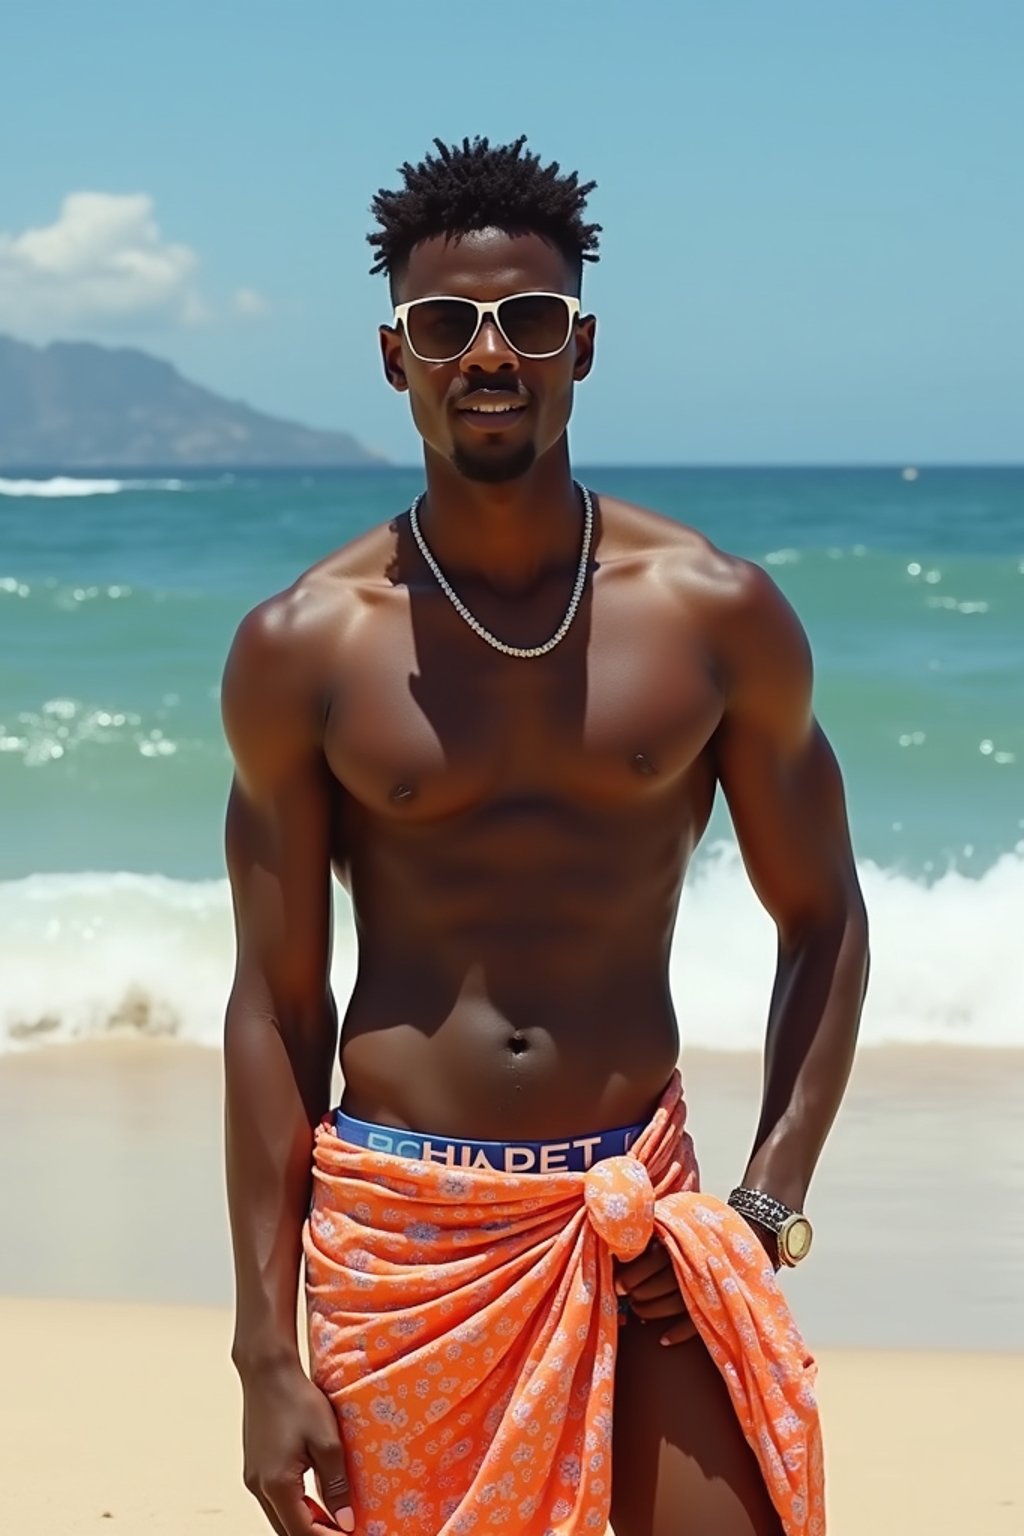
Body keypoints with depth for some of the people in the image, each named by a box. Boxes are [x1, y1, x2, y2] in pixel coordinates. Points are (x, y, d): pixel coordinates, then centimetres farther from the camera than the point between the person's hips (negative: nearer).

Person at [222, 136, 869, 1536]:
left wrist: (769, 1206, -3)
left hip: (641, 1208, 1)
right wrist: (266, 1352, -2)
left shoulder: (718, 615, -1)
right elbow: (276, 1003, 0)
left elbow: (823, 921, 8)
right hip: (398, 1224, 0)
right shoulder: (302, 648, -3)